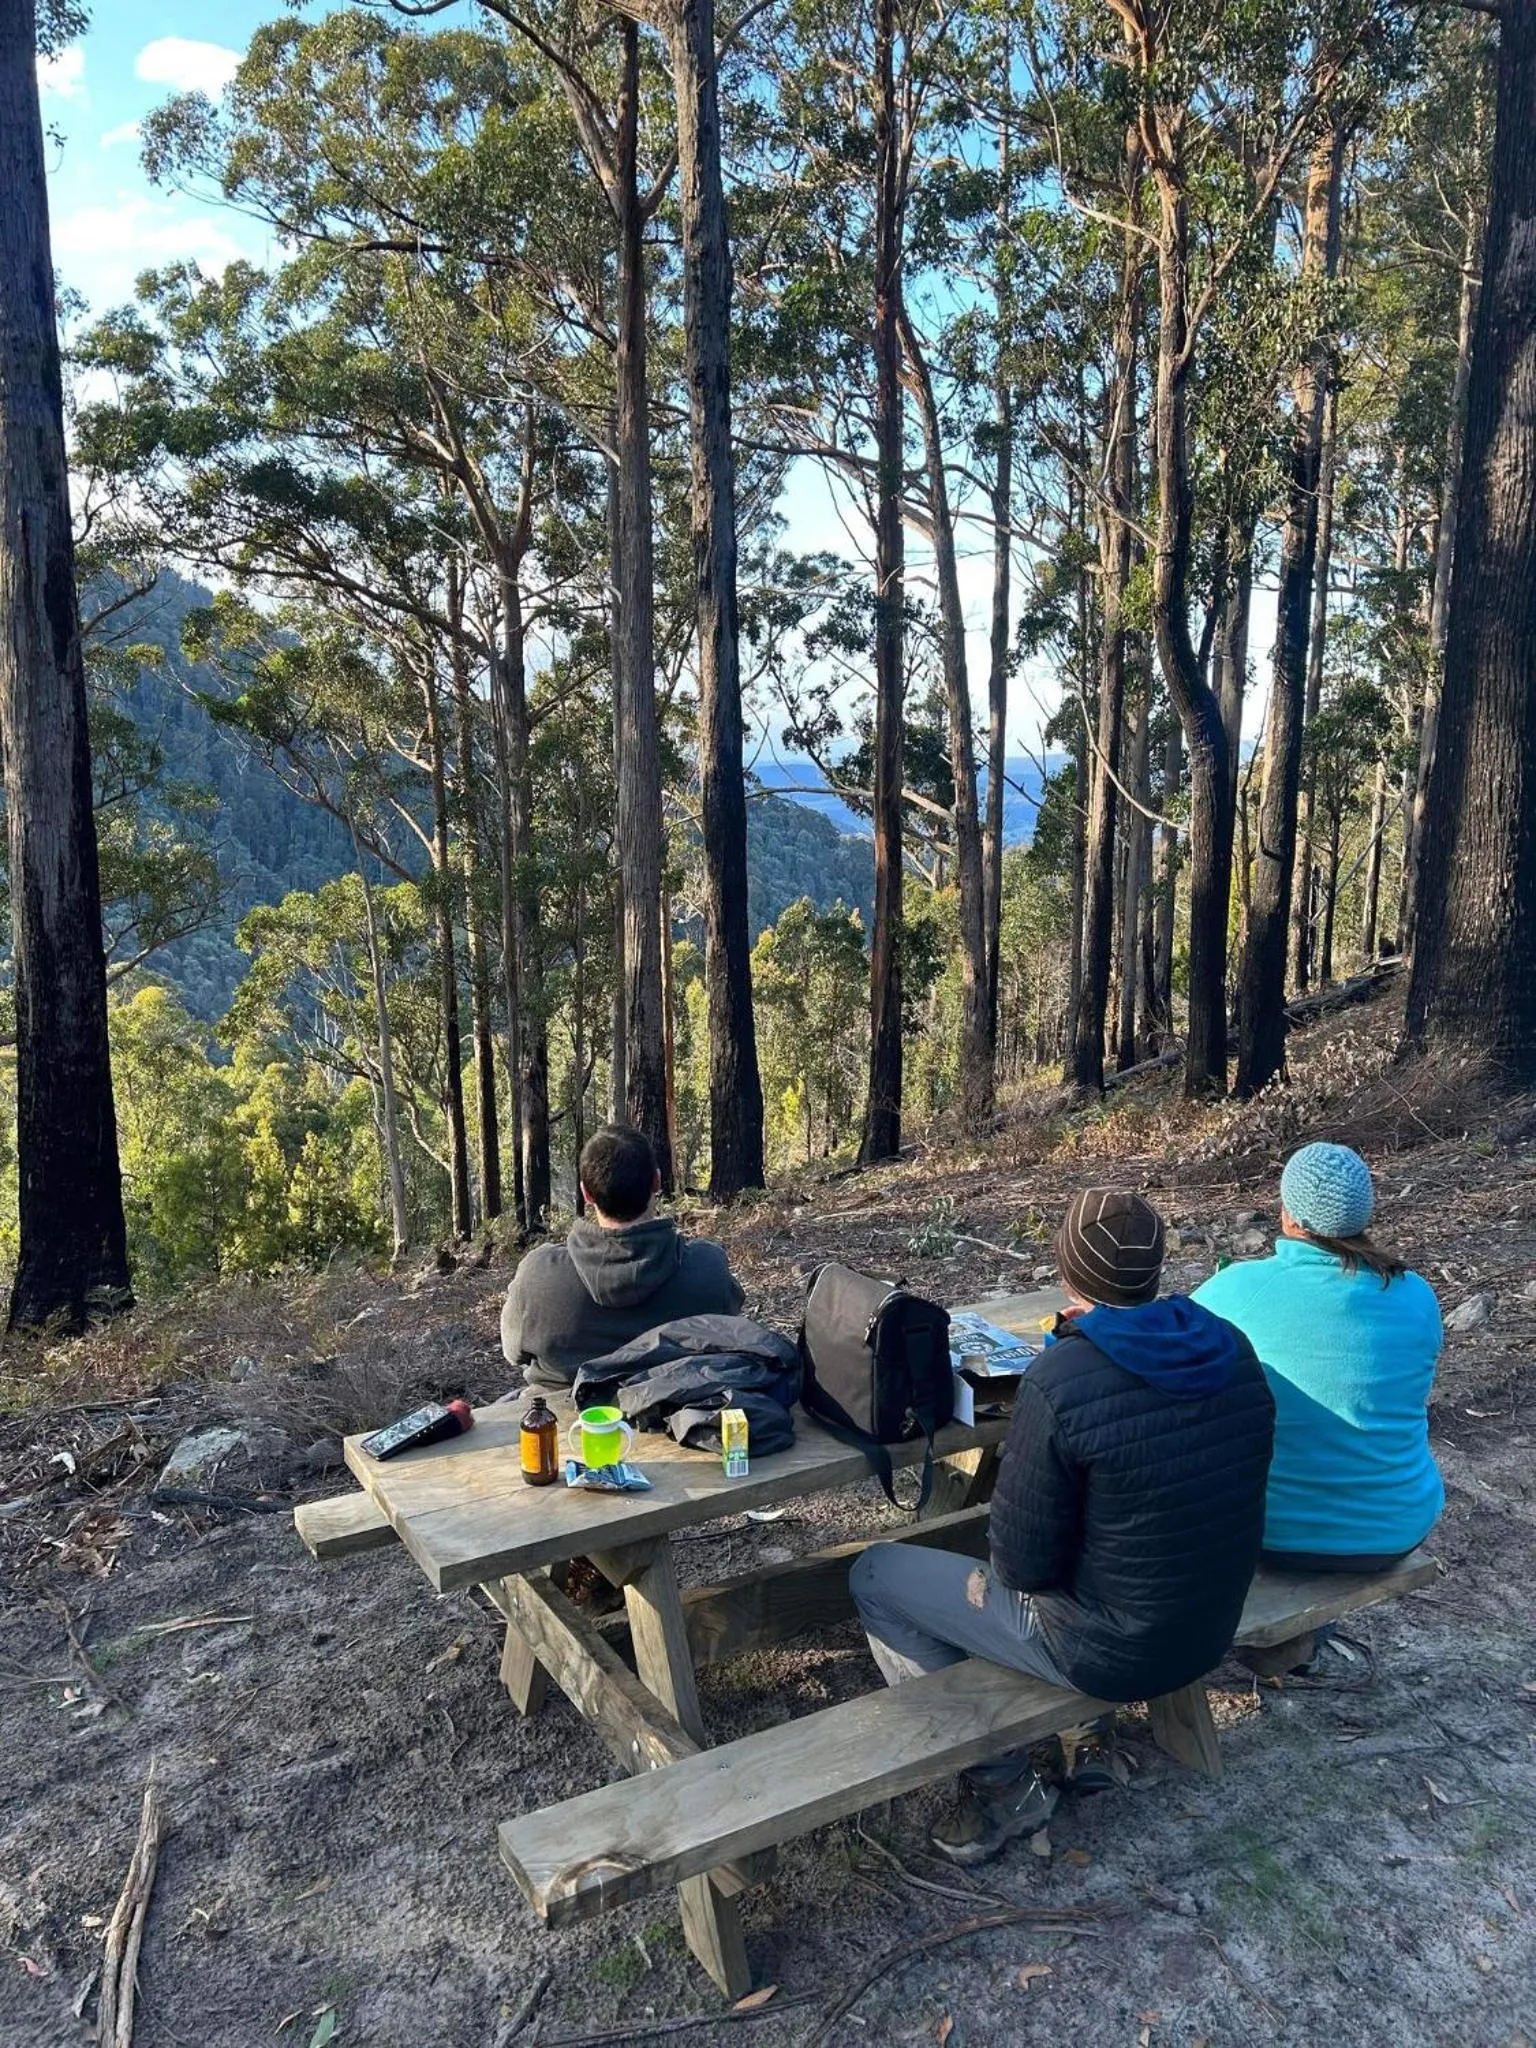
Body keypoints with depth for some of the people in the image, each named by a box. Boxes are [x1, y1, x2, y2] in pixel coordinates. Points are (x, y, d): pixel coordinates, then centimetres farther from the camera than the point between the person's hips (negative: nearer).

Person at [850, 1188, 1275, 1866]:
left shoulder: (1057, 1381, -28)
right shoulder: (1231, 1348, -9)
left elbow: (1024, 1562, -21)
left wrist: (994, 1576, 1)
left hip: (1110, 1653, -7)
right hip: (1211, 1631, 7)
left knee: (874, 1577, 8)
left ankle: (1003, 1787, 11)